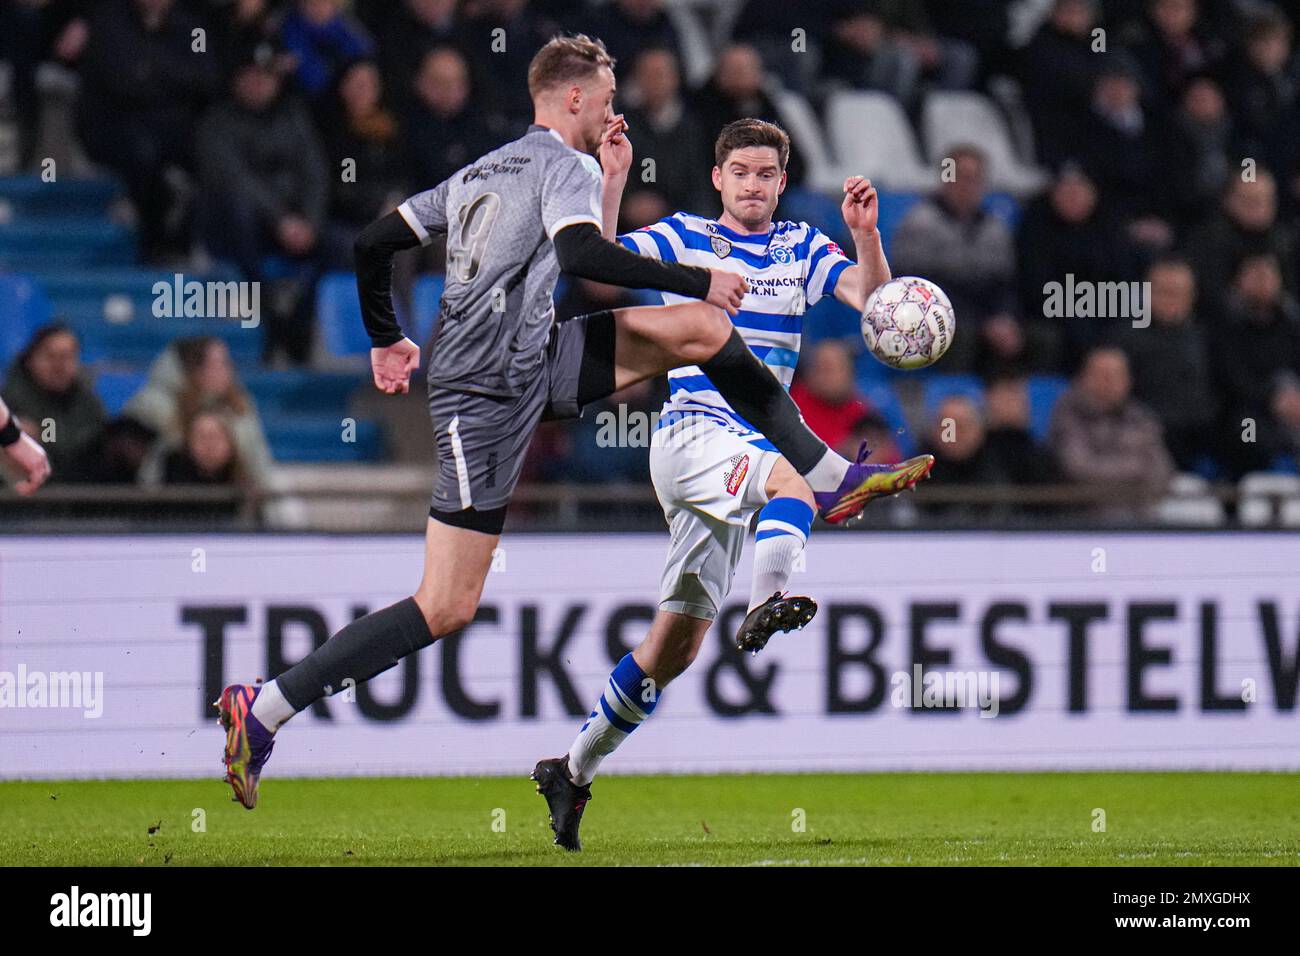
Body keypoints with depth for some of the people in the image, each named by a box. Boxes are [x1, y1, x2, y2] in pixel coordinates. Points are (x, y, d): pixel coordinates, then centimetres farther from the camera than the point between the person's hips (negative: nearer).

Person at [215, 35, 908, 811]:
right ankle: (264, 709, -12)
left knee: (703, 329, 3)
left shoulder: (479, 173, 23)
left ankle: (828, 477, 8)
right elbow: (582, 256, -21)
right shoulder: (563, 164, -3)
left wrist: (385, 340, 33)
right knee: (446, 608, -12)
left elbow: (374, 244, 21)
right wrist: (698, 280, -16)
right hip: (487, 388, -9)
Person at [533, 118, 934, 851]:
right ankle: (768, 599, -63)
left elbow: (870, 296, 1)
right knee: (792, 477, -37)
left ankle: (574, 771, 12)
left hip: (751, 448, 5)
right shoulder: (683, 238, 5)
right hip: (692, 432, -5)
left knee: (681, 639, 4)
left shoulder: (802, 248, 15)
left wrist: (866, 235, -16)